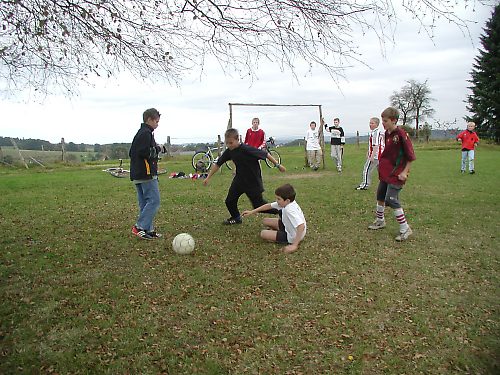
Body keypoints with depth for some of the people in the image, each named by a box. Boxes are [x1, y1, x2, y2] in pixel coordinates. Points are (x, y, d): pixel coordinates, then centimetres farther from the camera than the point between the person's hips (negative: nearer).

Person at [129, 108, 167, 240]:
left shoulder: (139, 133, 20)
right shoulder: (146, 133, -11)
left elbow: (132, 153, 24)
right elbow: (144, 152, -22)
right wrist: (158, 149, -7)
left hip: (137, 175, 10)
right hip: (147, 174, -10)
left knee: (145, 203, 10)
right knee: (154, 201, -8)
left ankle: (148, 230, 14)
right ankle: (140, 227, -8)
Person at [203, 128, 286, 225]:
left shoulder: (247, 149, -27)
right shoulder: (228, 151, -8)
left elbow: (265, 154, -18)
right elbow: (217, 164, 2)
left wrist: (278, 165, -10)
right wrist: (208, 177, 5)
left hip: (253, 181, -6)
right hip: (239, 179, 6)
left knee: (258, 205, 1)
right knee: (229, 201, 6)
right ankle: (236, 218, 35)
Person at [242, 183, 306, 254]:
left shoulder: (290, 210, -36)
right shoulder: (288, 202, -9)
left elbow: (301, 226, -47)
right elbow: (269, 206, 1)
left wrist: (294, 245, -46)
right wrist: (252, 212, 3)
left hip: (292, 237, -8)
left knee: (263, 233, -10)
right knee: (266, 221, 7)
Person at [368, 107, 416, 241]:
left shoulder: (401, 134, -19)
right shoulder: (387, 133, 5)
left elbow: (410, 156, -16)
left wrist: (405, 172, -18)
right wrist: (382, 164, 14)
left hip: (396, 174, -9)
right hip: (386, 172, 9)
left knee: (391, 200, -12)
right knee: (380, 196, 18)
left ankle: (405, 229, 0)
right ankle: (380, 221, 38)